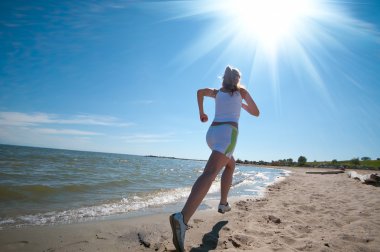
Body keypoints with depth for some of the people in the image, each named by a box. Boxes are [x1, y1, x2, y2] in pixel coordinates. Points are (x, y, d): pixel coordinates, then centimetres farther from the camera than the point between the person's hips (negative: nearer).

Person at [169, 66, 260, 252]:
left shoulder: (217, 92, 25)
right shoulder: (241, 91, 18)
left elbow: (200, 92, 8)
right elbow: (256, 113, 21)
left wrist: (201, 112, 19)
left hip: (212, 133, 6)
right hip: (228, 133, -6)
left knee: (230, 165, 30)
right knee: (210, 172, -25)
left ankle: (223, 203, 26)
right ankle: (182, 218, -42)